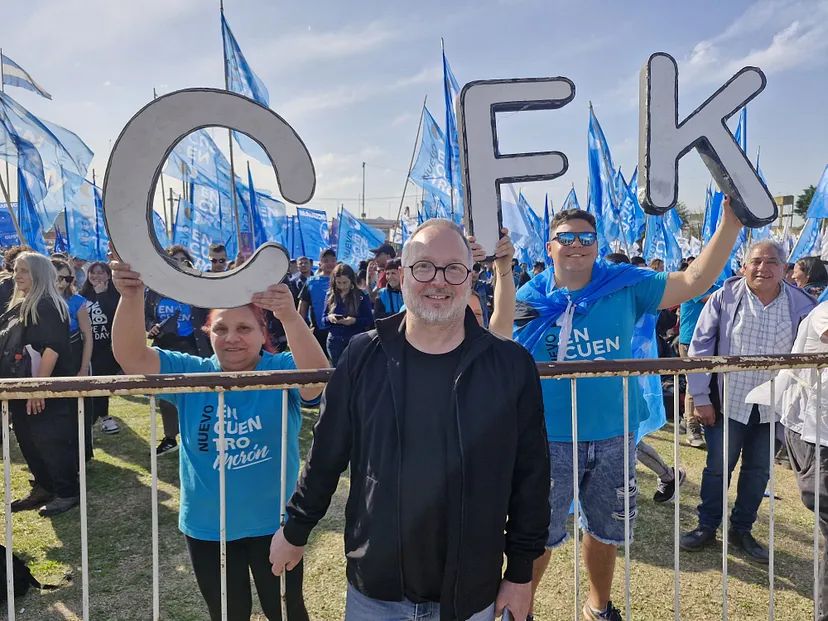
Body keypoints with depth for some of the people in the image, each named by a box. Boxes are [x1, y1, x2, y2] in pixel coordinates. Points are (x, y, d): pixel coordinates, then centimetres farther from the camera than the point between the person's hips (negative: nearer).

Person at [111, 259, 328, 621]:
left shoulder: (282, 371, -13)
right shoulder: (190, 374, -5)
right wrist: (131, 297, -37)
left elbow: (317, 376, -35)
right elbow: (131, 356, -18)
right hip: (207, 527, 2)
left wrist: (290, 317, -52)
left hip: (273, 523, -2)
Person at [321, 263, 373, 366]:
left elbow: (369, 320, -5)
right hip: (335, 341, 3)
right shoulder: (330, 296, 6)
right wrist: (329, 318, -14)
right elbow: (323, 320, 9)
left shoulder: (361, 296, -4)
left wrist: (354, 321, -23)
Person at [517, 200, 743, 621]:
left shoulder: (626, 285, -1)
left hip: (614, 436, 3)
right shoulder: (529, 298, -5)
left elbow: (694, 282, -4)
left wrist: (730, 224, -11)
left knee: (606, 529, 22)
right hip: (550, 439, -2)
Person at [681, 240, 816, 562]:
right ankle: (707, 526, 25)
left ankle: (742, 529, 31)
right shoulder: (725, 297, -8)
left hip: (773, 406, 2)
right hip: (728, 401, -2)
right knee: (718, 466, 7)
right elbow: (700, 346, -6)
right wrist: (701, 397, -8)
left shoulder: (801, 304, -2)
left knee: (758, 470, 13)